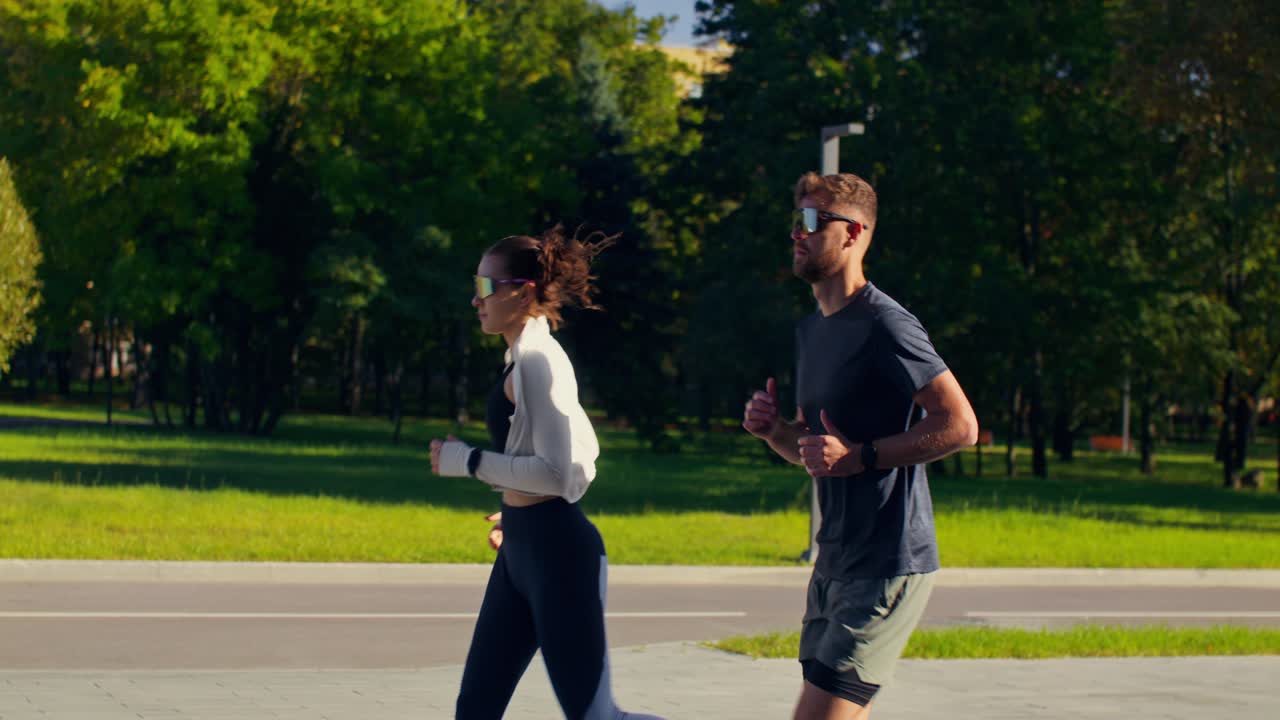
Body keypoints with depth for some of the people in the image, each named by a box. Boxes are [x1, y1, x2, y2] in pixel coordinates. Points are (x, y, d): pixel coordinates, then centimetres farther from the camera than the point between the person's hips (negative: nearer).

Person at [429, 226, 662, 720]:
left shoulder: (537, 360, -15)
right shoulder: (527, 358, 15)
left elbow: (560, 473, -23)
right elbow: (584, 454, 22)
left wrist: (466, 461, -17)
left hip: (556, 550, -10)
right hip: (522, 549, 10)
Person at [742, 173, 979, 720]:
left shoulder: (884, 326, -13)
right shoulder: (812, 330, 16)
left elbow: (960, 426, -17)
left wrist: (859, 457, -21)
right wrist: (772, 429, 2)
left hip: (888, 565, -10)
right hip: (835, 561, 10)